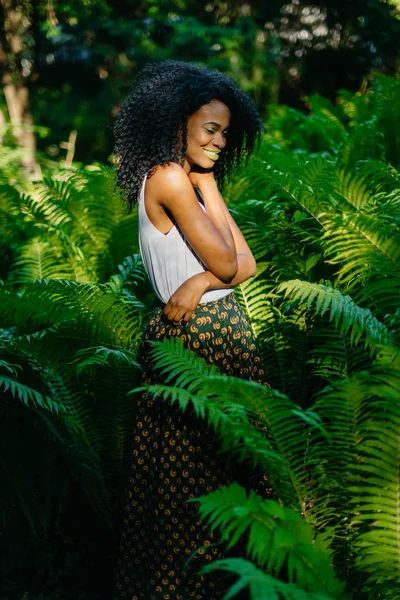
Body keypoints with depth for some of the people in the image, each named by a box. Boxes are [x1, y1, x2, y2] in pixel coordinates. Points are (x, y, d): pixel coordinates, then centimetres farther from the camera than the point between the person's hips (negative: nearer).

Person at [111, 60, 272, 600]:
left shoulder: (187, 179, 14)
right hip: (199, 334, -9)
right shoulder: (169, 177, -15)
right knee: (201, 470, 3)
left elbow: (247, 265, 6)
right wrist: (208, 185, -9)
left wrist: (201, 281, -14)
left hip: (217, 329, 9)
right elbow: (225, 263, -15)